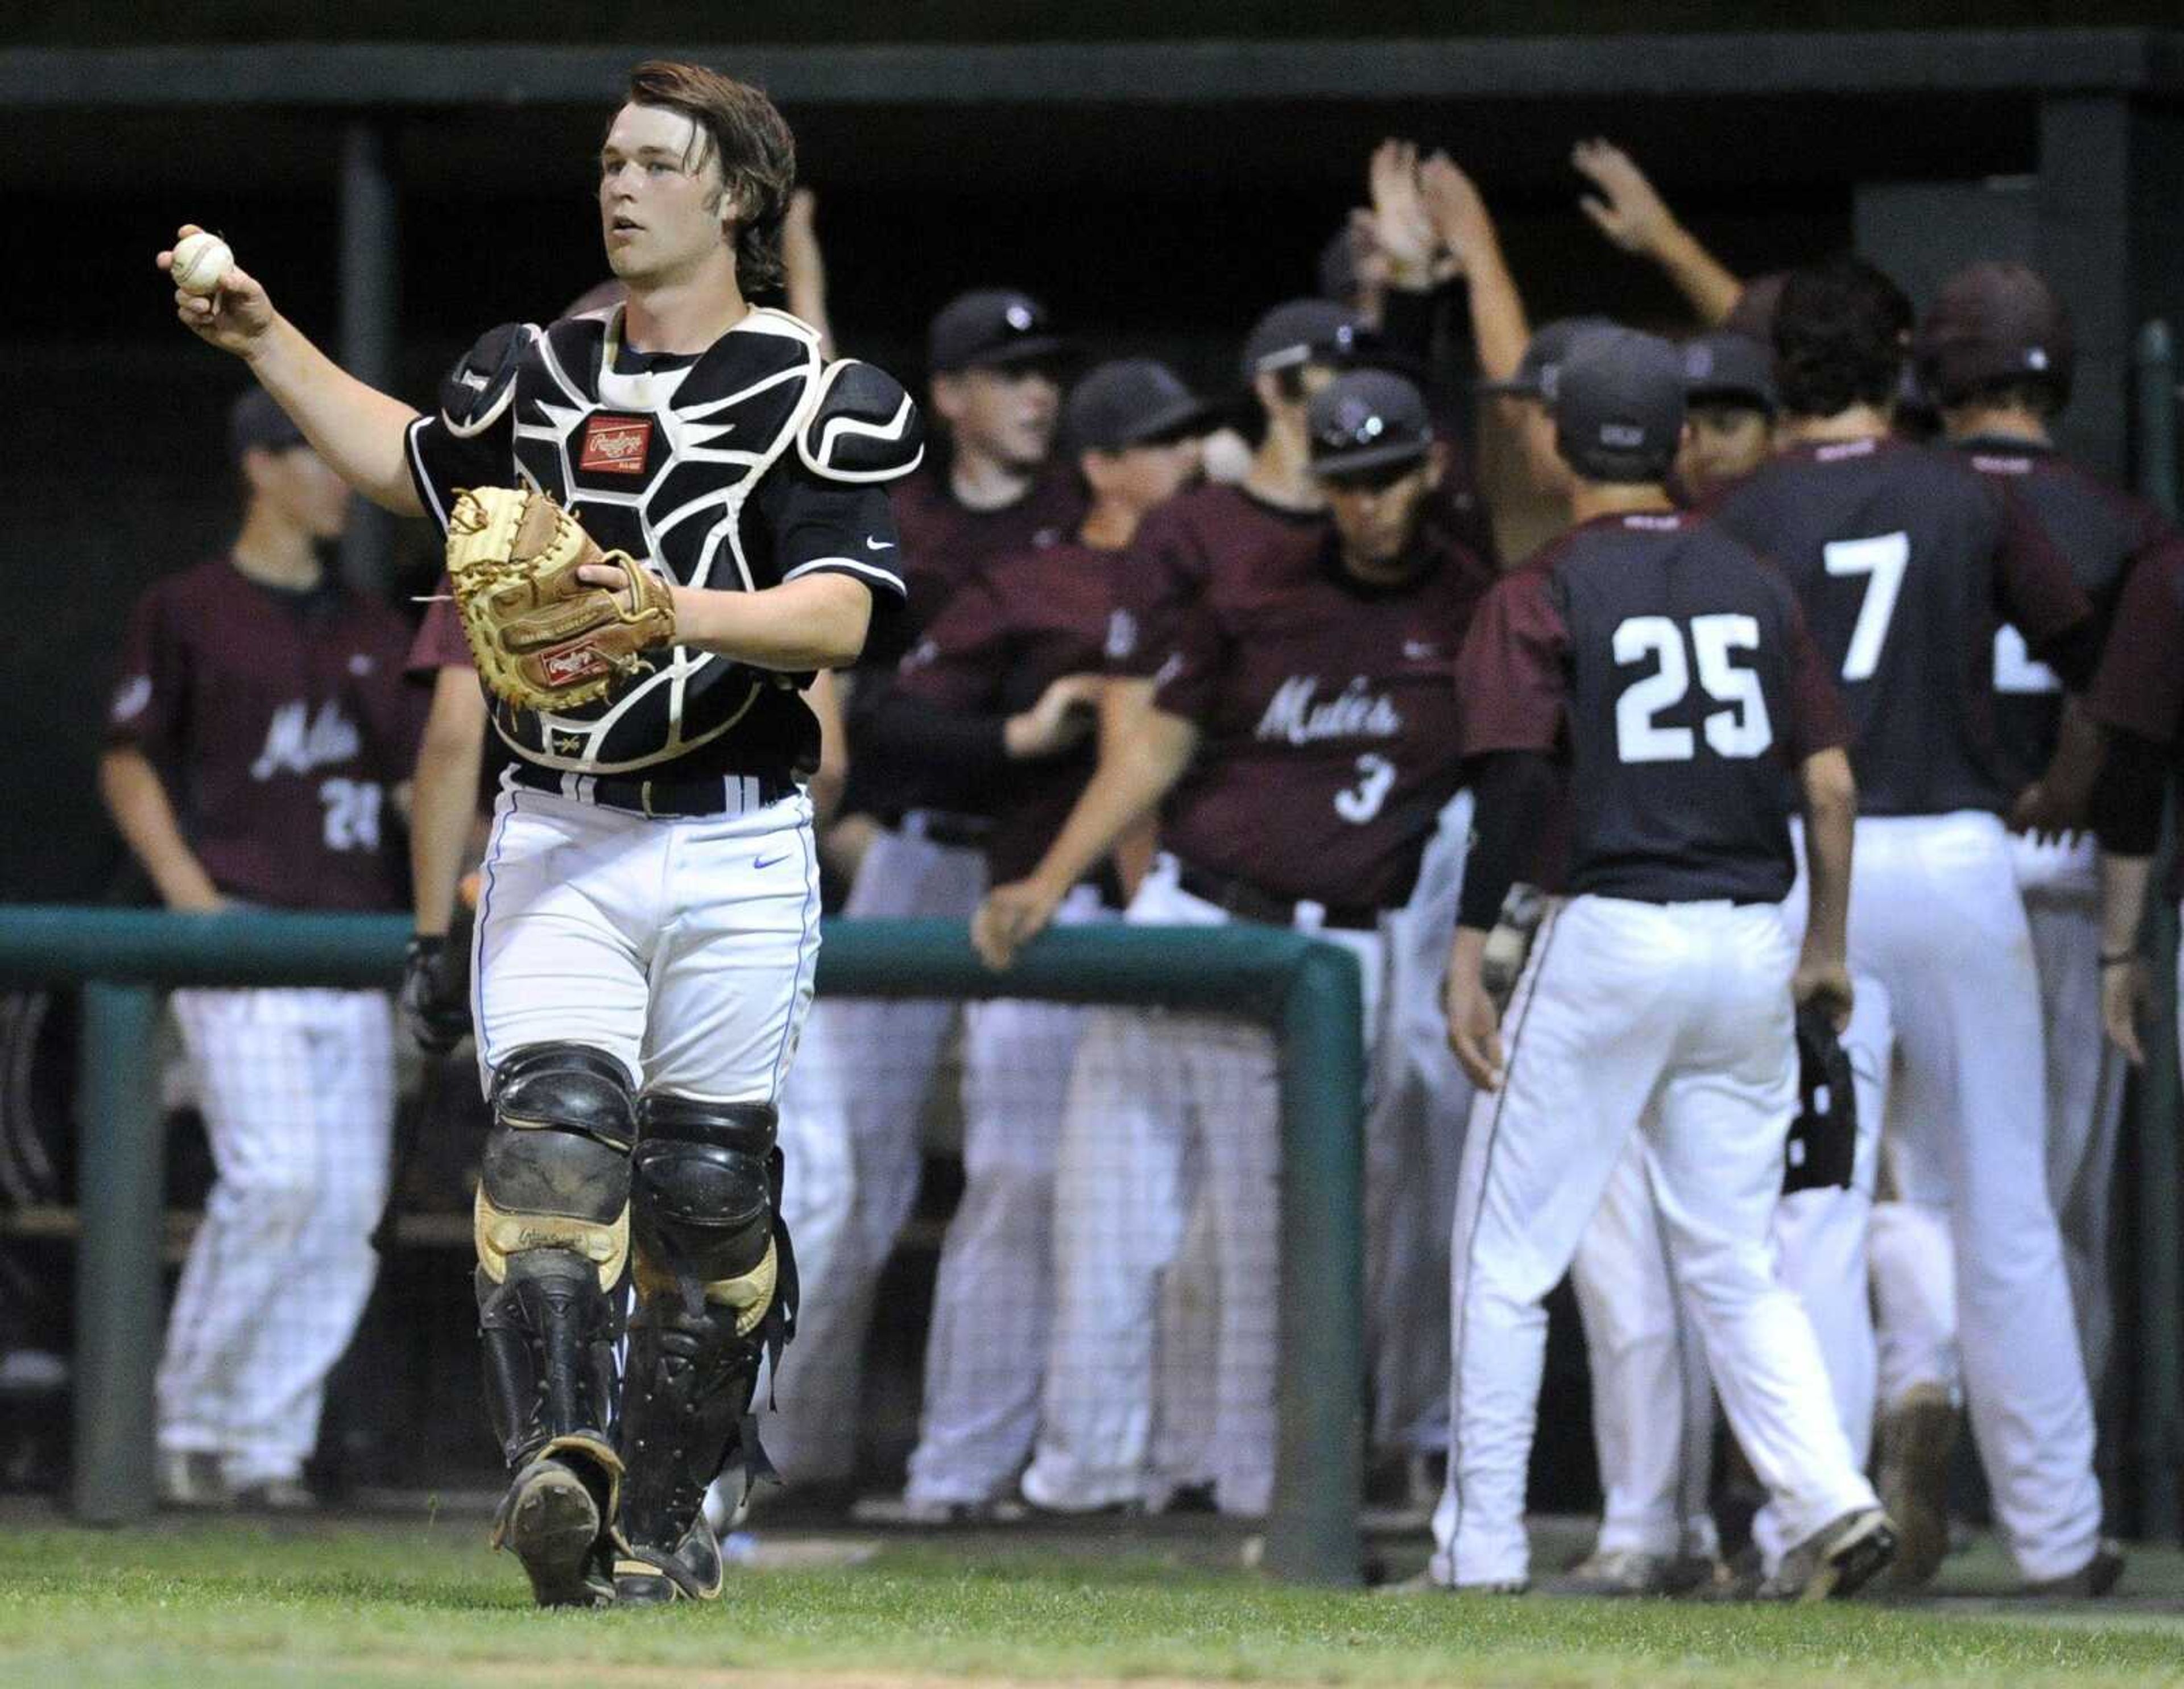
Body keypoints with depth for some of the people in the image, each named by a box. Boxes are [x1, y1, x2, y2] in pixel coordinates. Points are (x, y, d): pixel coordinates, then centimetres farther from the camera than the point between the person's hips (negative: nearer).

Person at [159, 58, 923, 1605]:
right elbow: (412, 465, 32)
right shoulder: (540, 377, 12)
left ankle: (661, 1520, 17)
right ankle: (559, 1470, -33)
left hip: (732, 852, -2)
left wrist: (678, 612, -33)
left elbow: (839, 616, -16)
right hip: (556, 841, 2)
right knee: (552, 1131, -19)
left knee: (706, 1190, 3)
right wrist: (266, 342, 24)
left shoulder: (810, 400, -4)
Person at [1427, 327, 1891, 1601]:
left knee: (1506, 1258, 5)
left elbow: (1517, 786, -14)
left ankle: (1481, 1549, 4)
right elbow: (1832, 785, 9)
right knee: (1736, 1266, 12)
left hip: (1611, 936, -5)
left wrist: (1468, 955, -14)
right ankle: (1831, 1498, -7)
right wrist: (1828, 947, 20)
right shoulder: (1758, 587, 10)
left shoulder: (1543, 595, -4)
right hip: (1752, 946, 5)